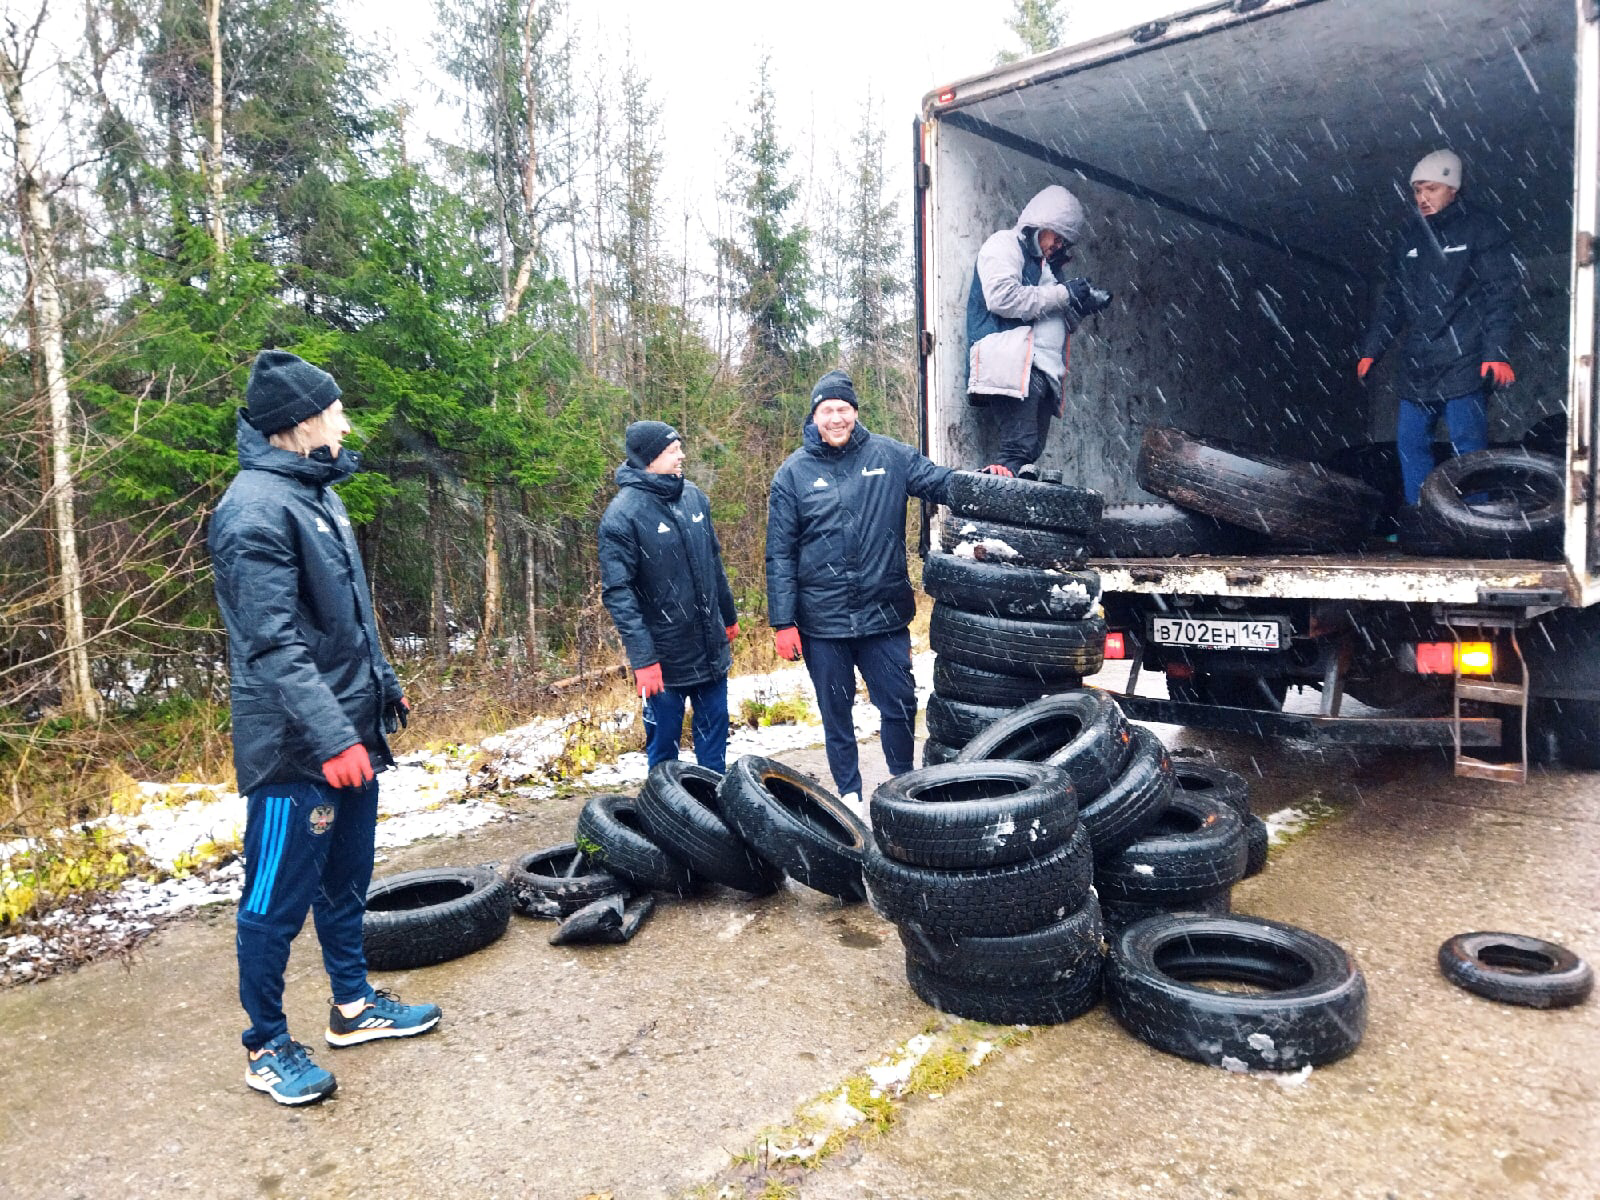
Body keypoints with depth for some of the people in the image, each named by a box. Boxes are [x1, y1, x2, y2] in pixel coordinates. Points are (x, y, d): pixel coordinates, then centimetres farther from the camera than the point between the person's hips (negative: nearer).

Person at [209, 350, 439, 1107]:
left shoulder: (317, 494, 12)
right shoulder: (256, 509, -19)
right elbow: (273, 645, -25)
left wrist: (382, 689, 22)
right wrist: (330, 737, -29)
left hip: (350, 733, 9)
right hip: (294, 749, -9)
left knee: (345, 882, 20)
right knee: (277, 900, 6)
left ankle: (353, 1005, 36)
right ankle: (266, 1046, 22)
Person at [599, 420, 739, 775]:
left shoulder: (694, 496, 4)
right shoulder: (623, 513, -16)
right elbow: (617, 593, -18)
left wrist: (729, 617, 21)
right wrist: (642, 658, -21)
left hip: (711, 649, 6)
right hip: (664, 657, -6)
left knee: (714, 734, 17)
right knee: (663, 745, 7)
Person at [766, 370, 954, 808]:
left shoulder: (888, 455, 1)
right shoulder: (793, 473, -1)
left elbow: (940, 480, 2)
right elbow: (780, 555, -1)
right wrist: (782, 622, -5)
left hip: (884, 615, 1)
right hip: (822, 622, 0)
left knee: (900, 705, 8)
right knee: (836, 714, 13)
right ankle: (849, 794, 31)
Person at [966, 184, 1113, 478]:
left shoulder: (1049, 266, 32)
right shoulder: (1004, 244, 7)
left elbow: (1062, 325, 32)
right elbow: (1002, 297, -12)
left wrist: (1080, 306, 10)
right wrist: (1063, 295, -6)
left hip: (1041, 374, 9)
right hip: (1012, 364, -9)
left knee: (1031, 456, -1)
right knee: (1019, 451, -24)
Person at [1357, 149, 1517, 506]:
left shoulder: (1481, 227, -1)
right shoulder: (1410, 235, 15)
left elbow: (1498, 295, -6)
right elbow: (1392, 299, 20)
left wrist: (1496, 353, -15)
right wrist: (1371, 349, 15)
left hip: (1462, 364, -6)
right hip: (1416, 366, 6)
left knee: (1468, 445, -6)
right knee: (1410, 442, 6)